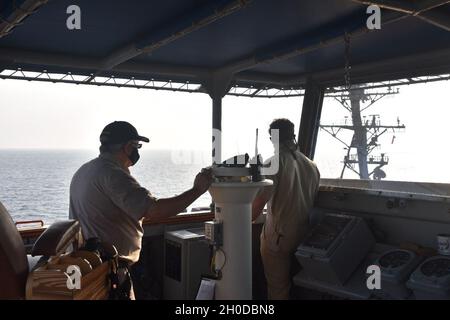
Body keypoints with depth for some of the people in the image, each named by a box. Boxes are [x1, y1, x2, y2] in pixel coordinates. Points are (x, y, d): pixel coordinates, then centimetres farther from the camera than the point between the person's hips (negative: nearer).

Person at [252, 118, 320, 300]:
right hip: (303, 236, 6)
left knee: (278, 289, 8)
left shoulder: (275, 163, -16)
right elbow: (312, 201, 12)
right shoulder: (311, 166, 4)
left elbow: (260, 201, -22)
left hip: (278, 237, -6)